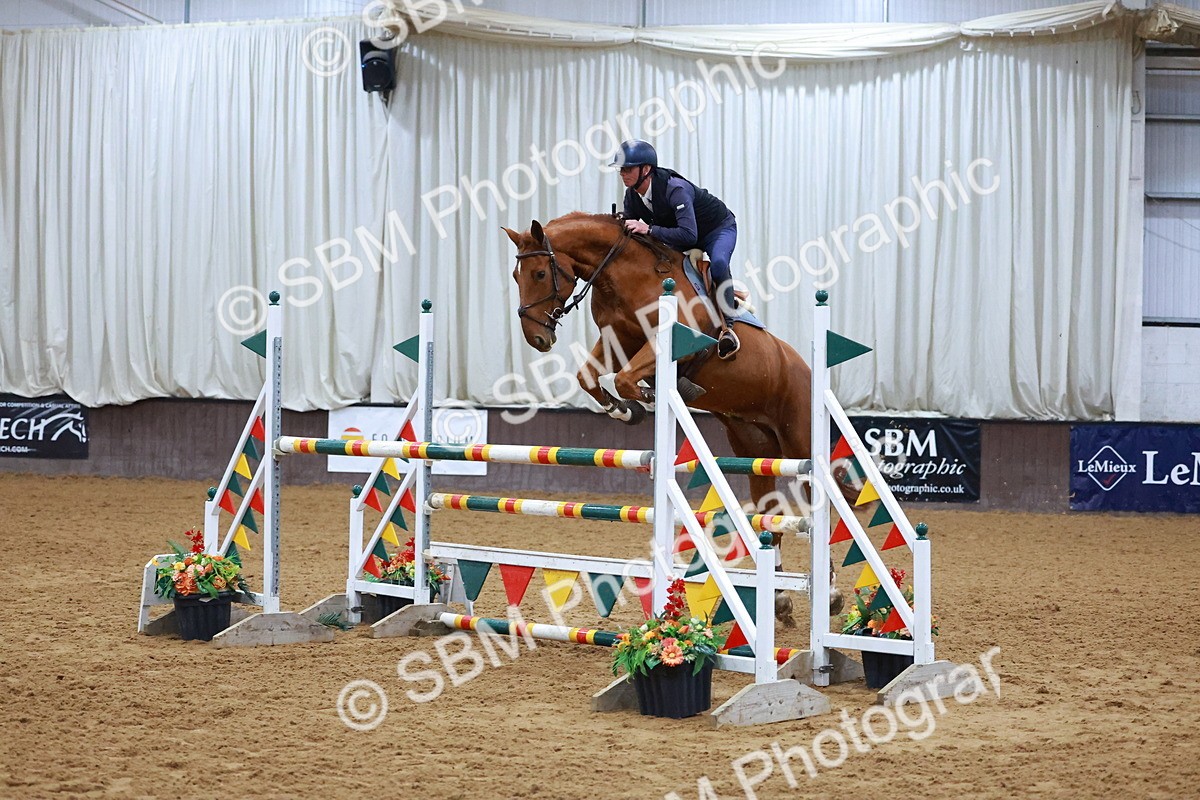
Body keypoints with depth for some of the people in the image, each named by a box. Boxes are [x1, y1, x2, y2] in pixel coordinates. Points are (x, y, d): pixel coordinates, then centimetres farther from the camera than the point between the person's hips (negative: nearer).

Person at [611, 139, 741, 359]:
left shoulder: (675, 188, -37)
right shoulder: (632, 196, -13)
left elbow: (689, 235, -46)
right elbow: (629, 233, -1)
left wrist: (649, 229, -50)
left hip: (719, 228, -8)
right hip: (685, 236, 8)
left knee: (718, 263, -36)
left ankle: (726, 327, -31)